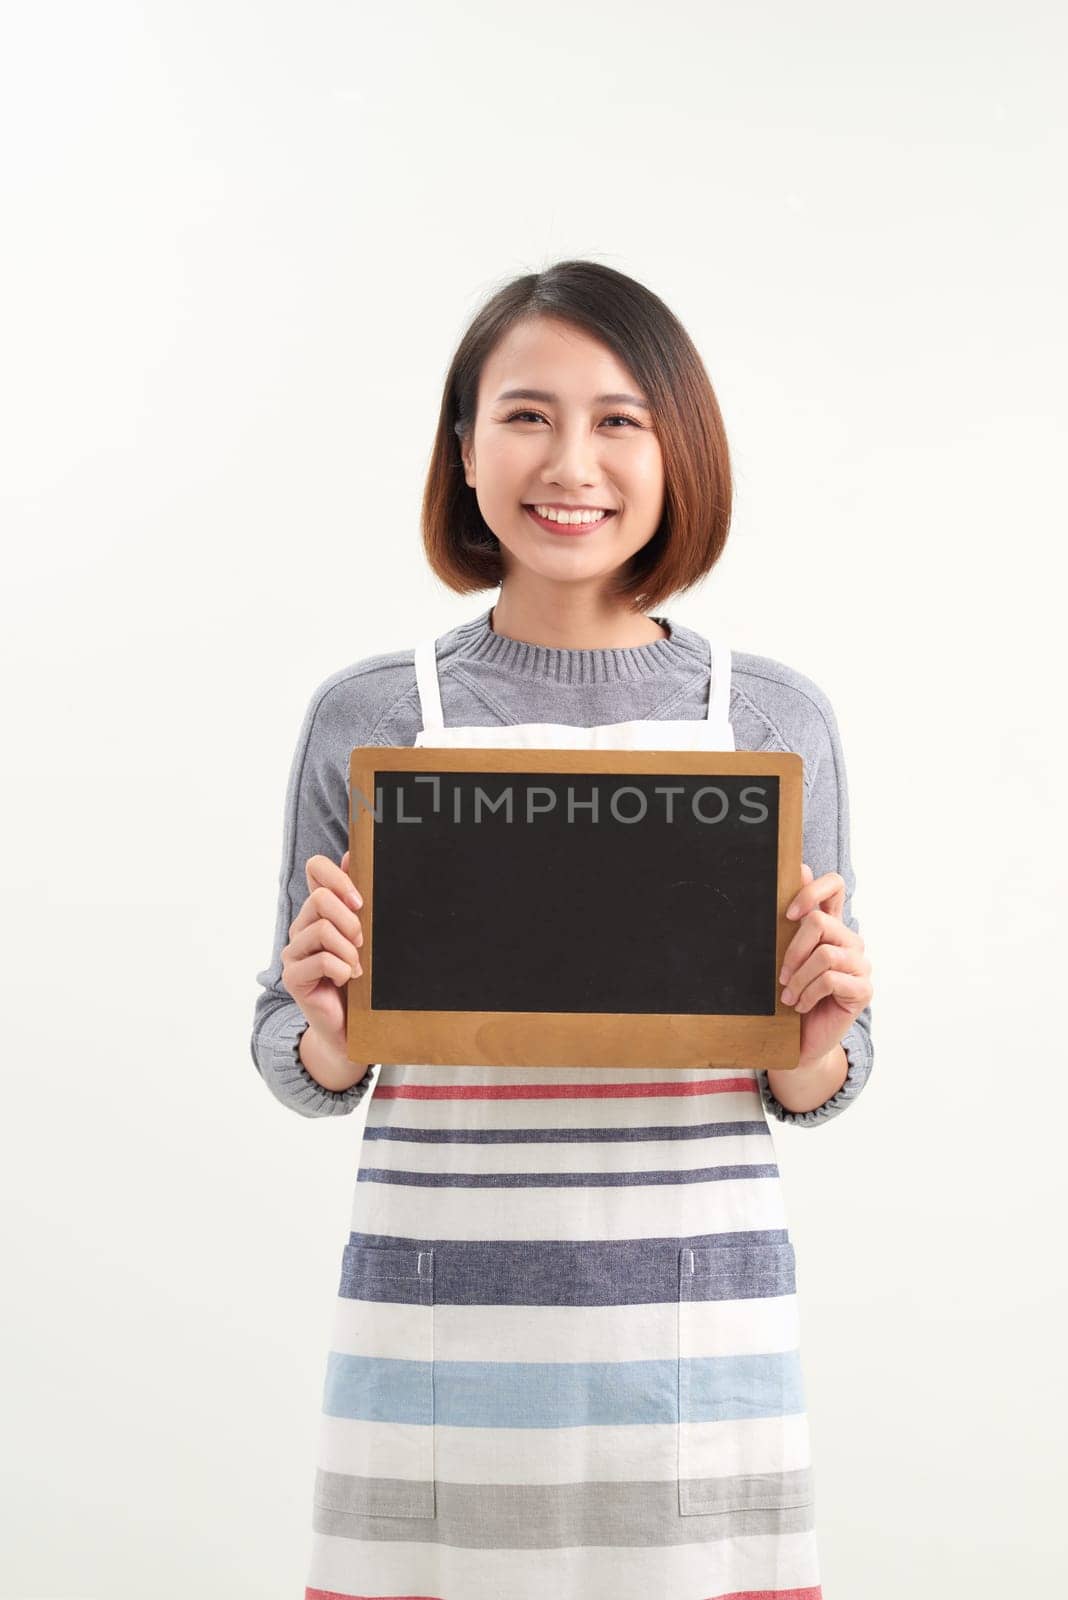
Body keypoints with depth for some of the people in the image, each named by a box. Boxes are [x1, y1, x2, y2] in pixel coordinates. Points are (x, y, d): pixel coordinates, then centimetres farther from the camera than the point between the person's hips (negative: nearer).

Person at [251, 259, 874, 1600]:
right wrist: (324, 1017, -13)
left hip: (697, 1317, 1)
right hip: (436, 1323, 0)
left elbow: (815, 1090, 9)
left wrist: (821, 1033, -12)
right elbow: (306, 1074, 8)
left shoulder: (777, 720, 2)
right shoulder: (366, 717, 0)